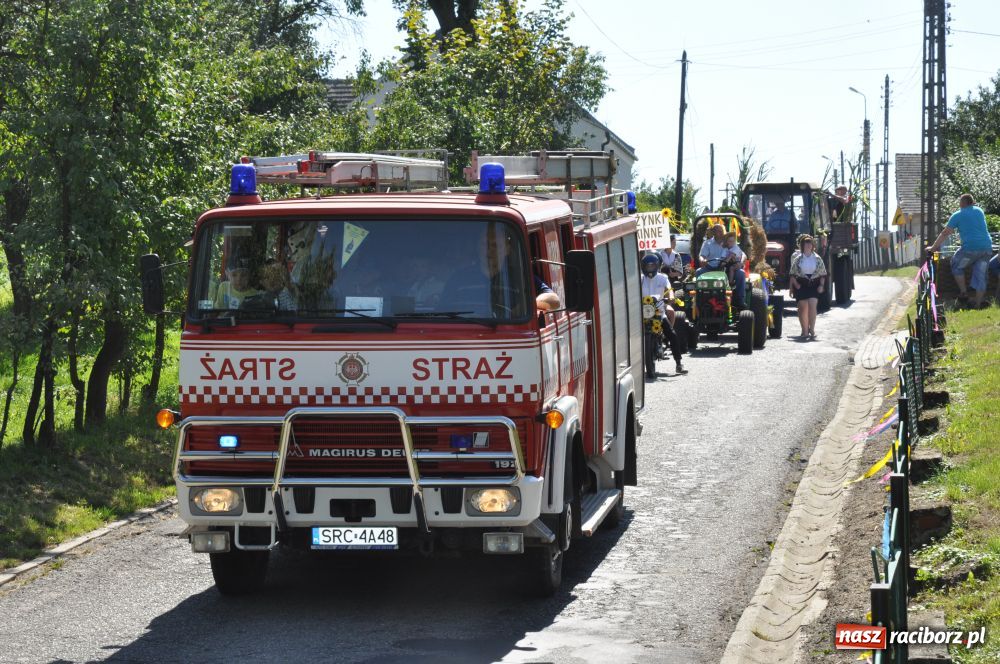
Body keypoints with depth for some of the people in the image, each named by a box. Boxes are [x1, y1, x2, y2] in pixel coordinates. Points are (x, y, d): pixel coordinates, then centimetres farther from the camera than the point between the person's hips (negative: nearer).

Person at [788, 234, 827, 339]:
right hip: (801, 285, 0)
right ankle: (805, 331, 9)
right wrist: (795, 284, -8)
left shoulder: (817, 259, 5)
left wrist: (821, 285, -2)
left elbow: (823, 274, 8)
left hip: (814, 285, 0)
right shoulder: (798, 259, 2)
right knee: (803, 308, 1)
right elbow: (792, 274, 2)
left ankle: (812, 330, -11)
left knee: (812, 306, -14)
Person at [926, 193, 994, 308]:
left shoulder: (958, 215, 4)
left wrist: (933, 248, 15)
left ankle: (963, 293, 12)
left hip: (970, 248, -5)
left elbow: (945, 234, 6)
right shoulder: (979, 211, 18)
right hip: (987, 247, 5)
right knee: (980, 275, 11)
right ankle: (978, 304, 10)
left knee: (957, 267, 19)